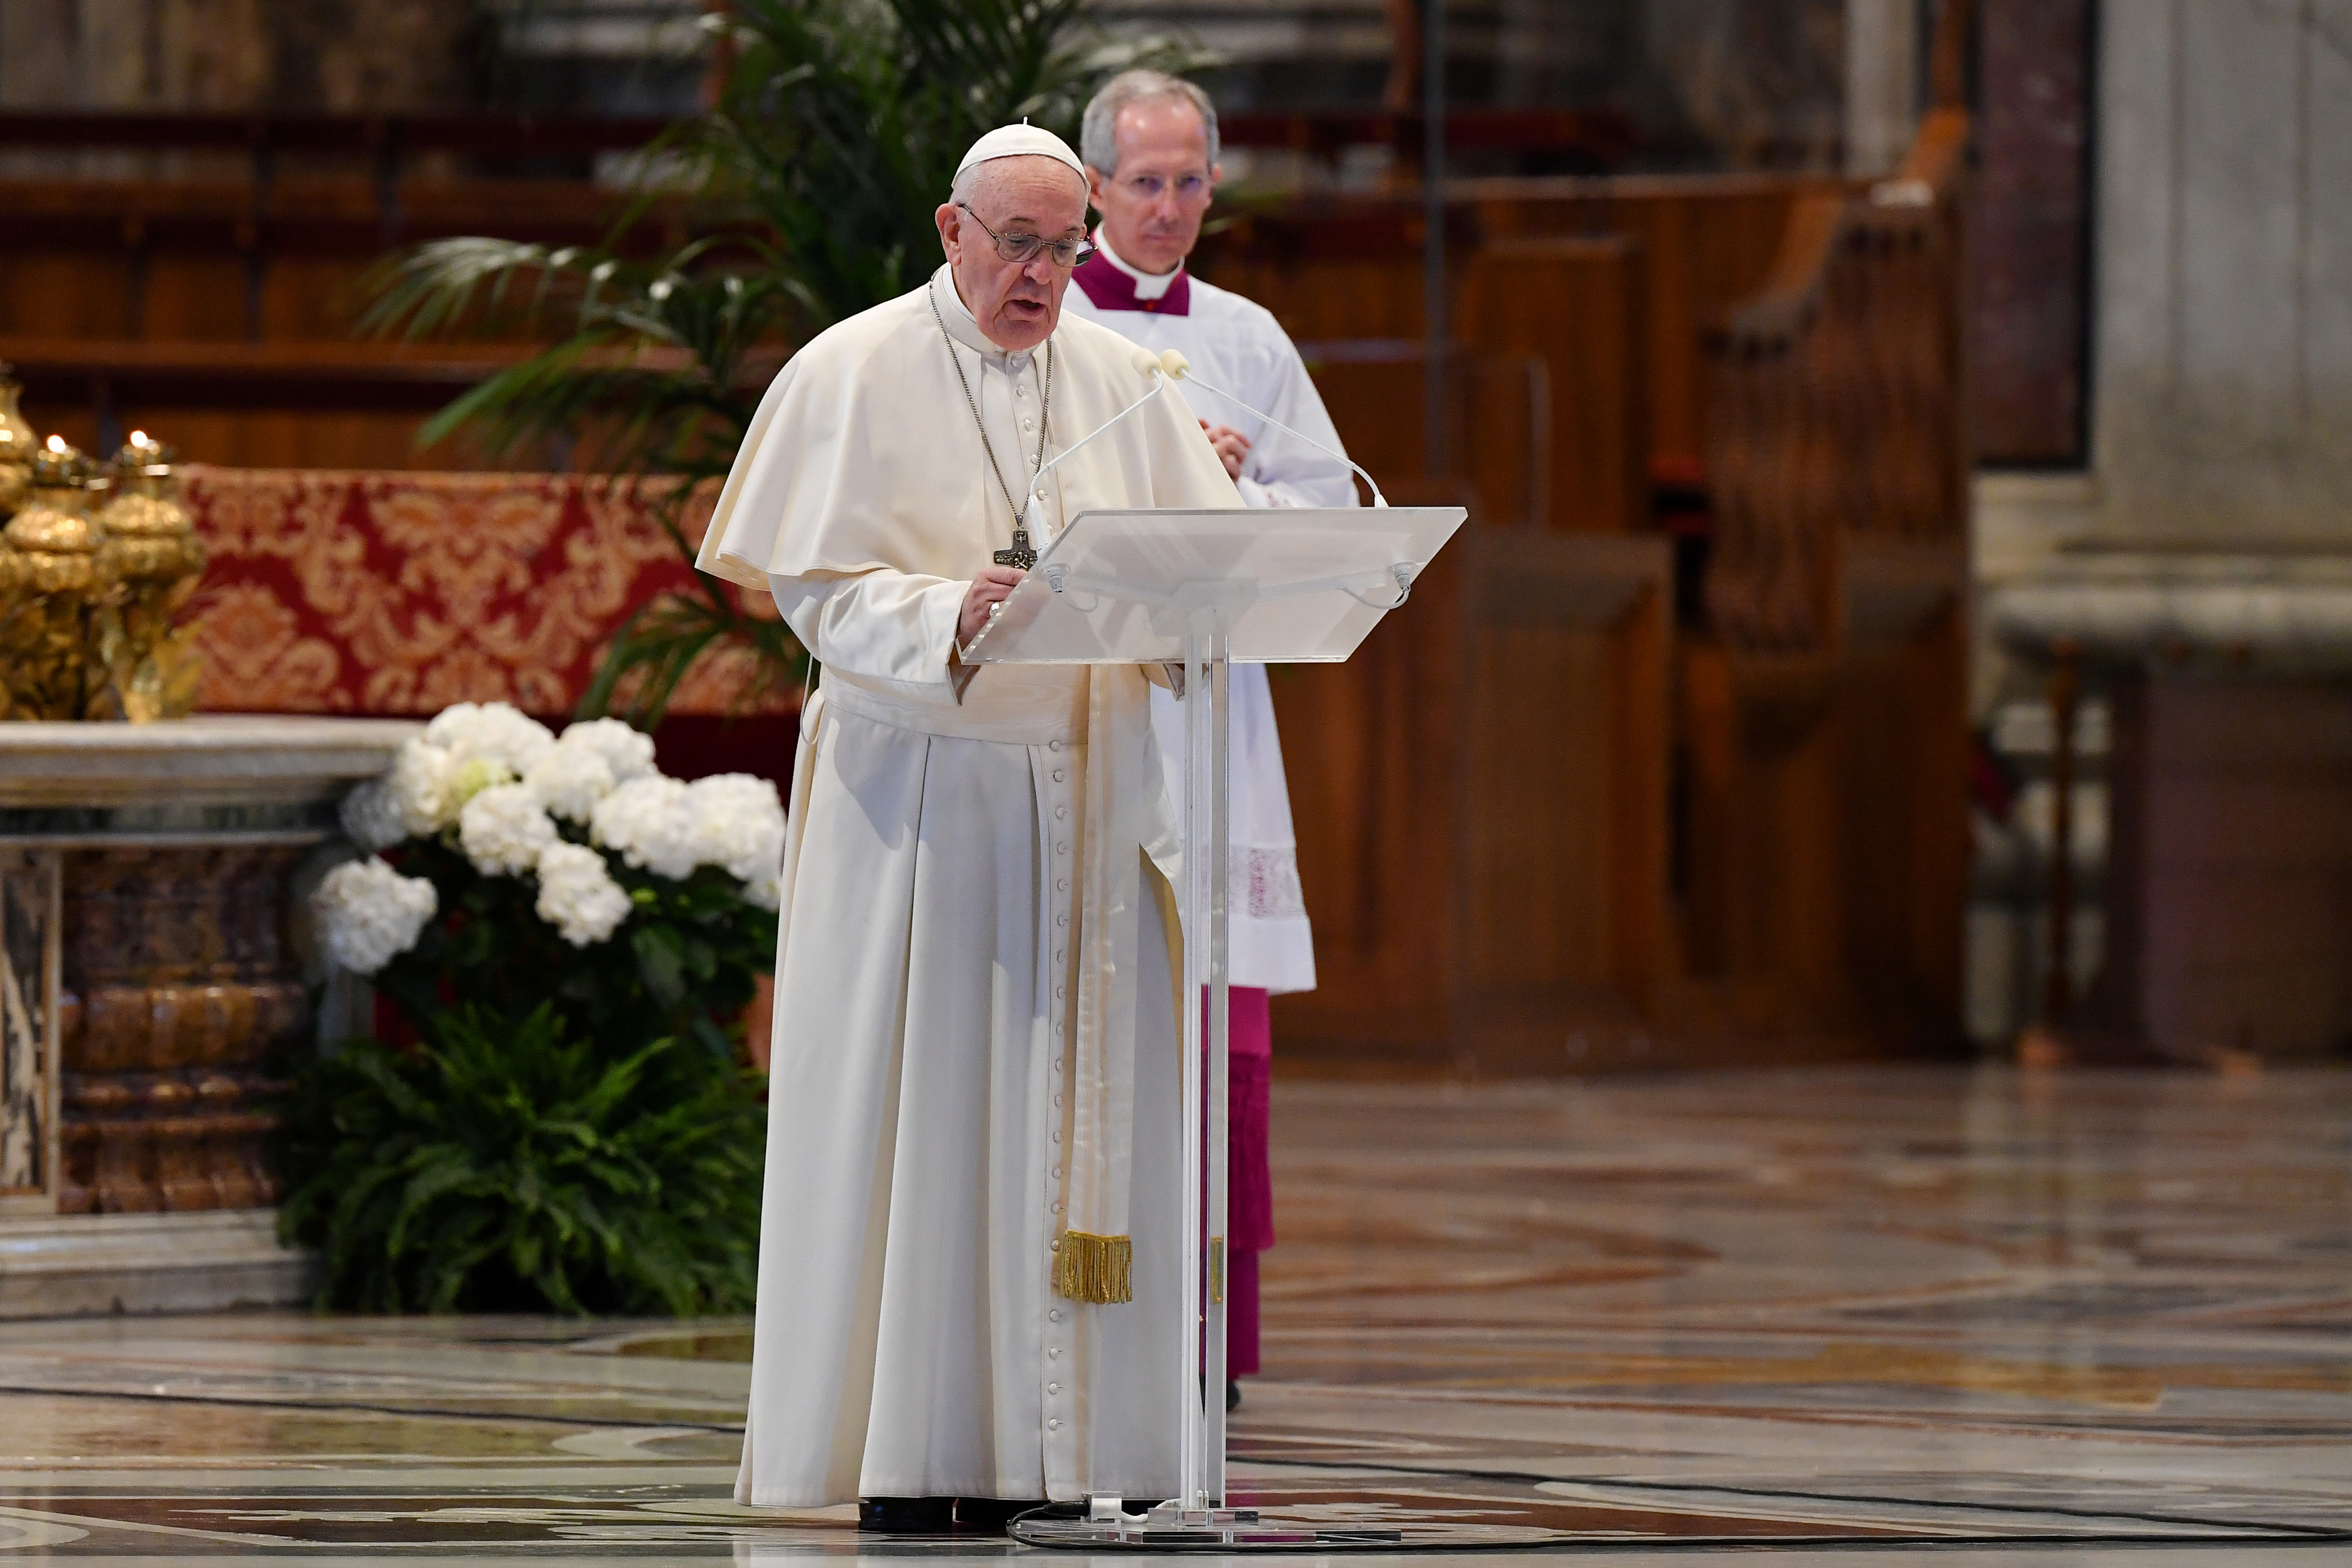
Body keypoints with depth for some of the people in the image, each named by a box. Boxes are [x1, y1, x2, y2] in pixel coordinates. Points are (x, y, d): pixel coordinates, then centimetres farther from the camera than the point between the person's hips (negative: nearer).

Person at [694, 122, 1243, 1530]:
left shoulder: (1113, 380, 13)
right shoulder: (857, 375, -1)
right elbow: (826, 595, -8)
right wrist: (954, 617, -27)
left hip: (1088, 796, 5)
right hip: (923, 791, -5)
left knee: (1081, 1118, 2)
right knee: (919, 1111, -6)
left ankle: (1073, 1435, 5)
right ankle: (917, 1454, -4)